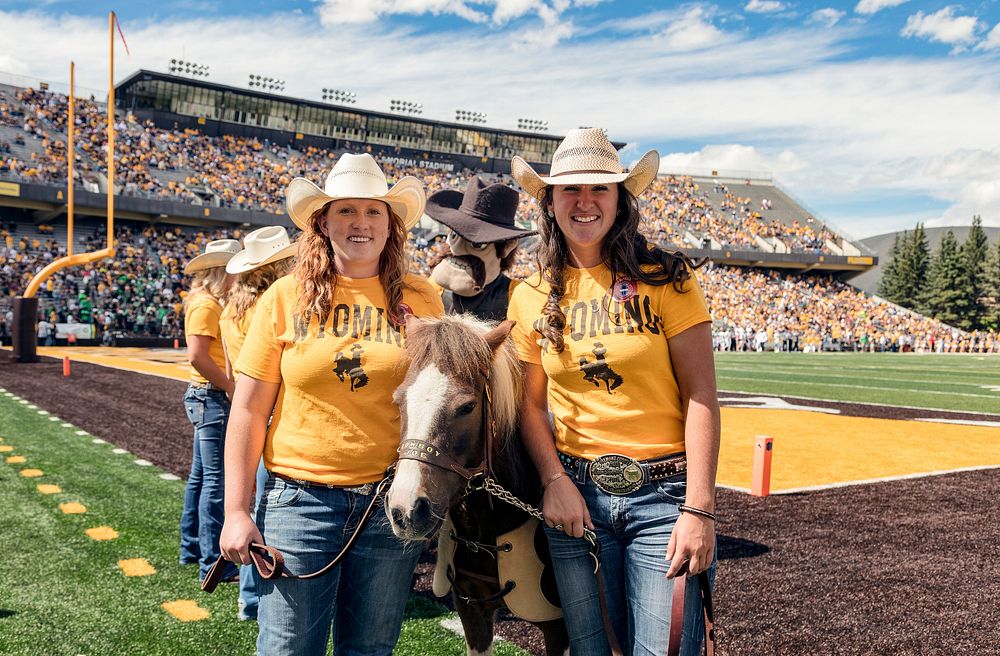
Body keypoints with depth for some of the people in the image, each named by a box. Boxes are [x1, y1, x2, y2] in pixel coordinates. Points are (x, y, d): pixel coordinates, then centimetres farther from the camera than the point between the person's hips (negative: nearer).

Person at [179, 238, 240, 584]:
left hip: (209, 398, 11)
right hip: (211, 397, -11)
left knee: (201, 475, 17)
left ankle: (192, 548, 28)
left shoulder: (211, 303, 16)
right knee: (216, 479, -7)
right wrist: (231, 388, -18)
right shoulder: (205, 304, -14)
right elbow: (198, 356, -23)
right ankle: (212, 562, -2)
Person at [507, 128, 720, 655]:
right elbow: (532, 403, 5)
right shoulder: (531, 298, 4)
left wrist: (699, 509, -15)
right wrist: (555, 480, -11)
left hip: (662, 493, -3)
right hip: (575, 492, 3)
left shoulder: (665, 277, -6)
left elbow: (700, 396, -9)